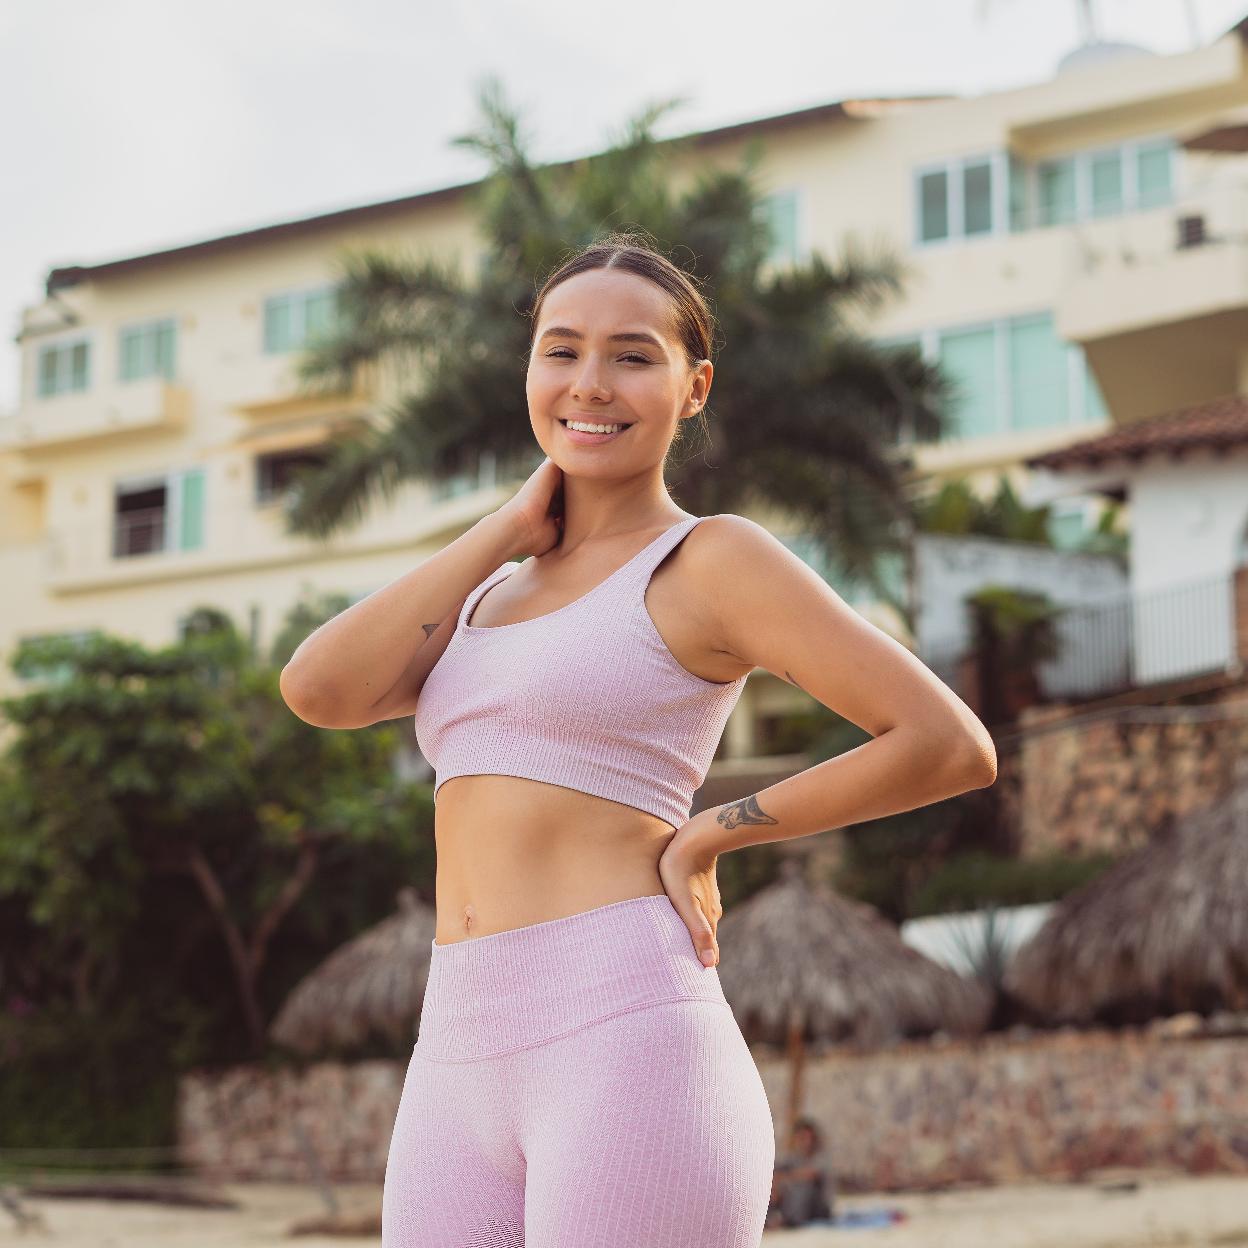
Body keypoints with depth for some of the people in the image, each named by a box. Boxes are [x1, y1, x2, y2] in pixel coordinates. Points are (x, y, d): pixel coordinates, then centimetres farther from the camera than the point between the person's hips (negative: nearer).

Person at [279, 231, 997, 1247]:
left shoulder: (712, 559, 2)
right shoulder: (492, 591, 22)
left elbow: (953, 744, -6)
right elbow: (319, 690, 3)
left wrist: (709, 836, -1)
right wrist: (505, 531, 9)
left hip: (627, 1047, -7)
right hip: (462, 1064, 7)